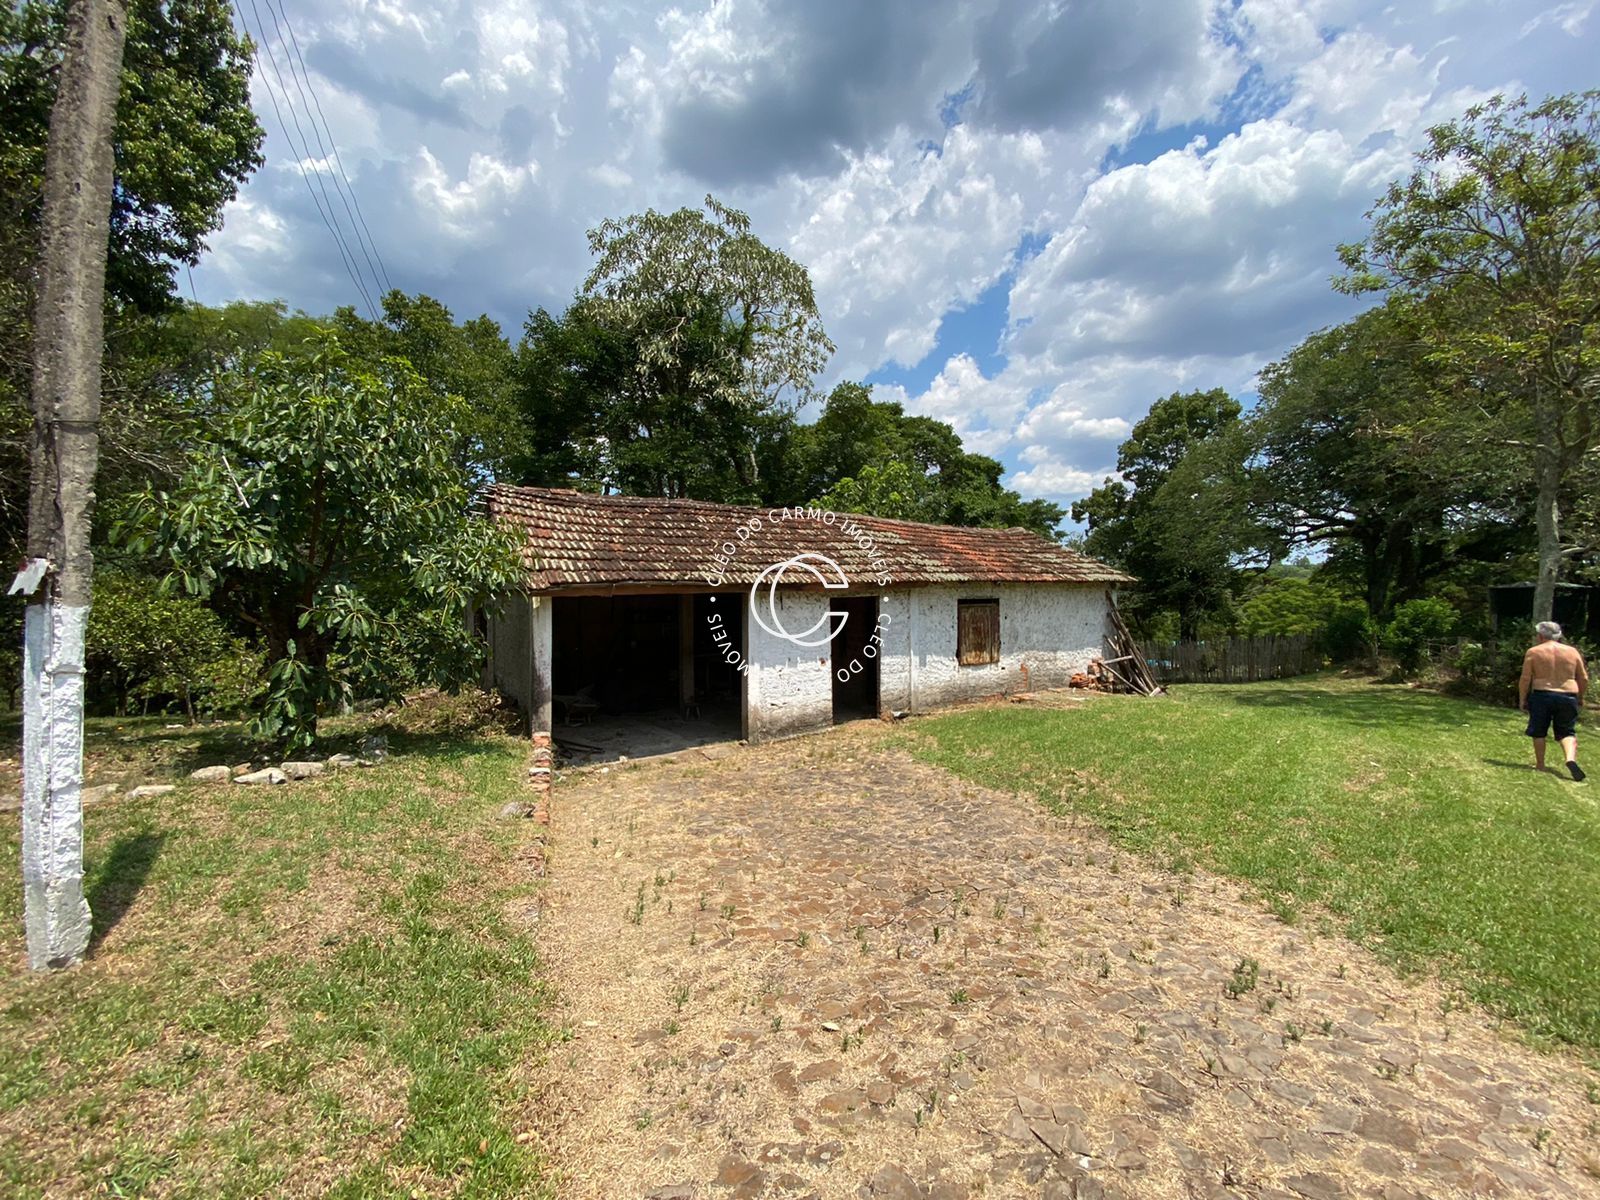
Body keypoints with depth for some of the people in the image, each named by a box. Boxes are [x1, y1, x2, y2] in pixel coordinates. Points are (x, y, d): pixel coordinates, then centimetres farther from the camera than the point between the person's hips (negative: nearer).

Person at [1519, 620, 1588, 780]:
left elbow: (1525, 680, -5)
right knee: (1567, 732, 10)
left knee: (1539, 732, 10)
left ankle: (1540, 765, 15)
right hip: (1568, 697, 3)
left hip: (1541, 696, -3)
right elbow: (1584, 679, 10)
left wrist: (1523, 700, 4)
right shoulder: (1572, 651, 6)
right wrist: (1580, 698, 23)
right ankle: (1571, 758, -15)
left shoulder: (1533, 652, -3)